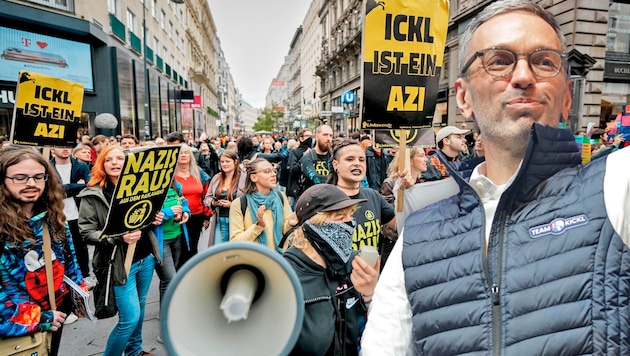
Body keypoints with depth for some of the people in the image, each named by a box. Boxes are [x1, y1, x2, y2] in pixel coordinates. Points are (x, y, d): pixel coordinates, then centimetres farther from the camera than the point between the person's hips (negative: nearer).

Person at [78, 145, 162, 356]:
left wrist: (155, 219, -4)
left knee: (140, 307, 19)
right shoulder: (92, 195, -9)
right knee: (130, 317, -4)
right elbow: (86, 231, -13)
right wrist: (119, 237, -27)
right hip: (120, 263, -5)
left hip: (145, 257, 6)